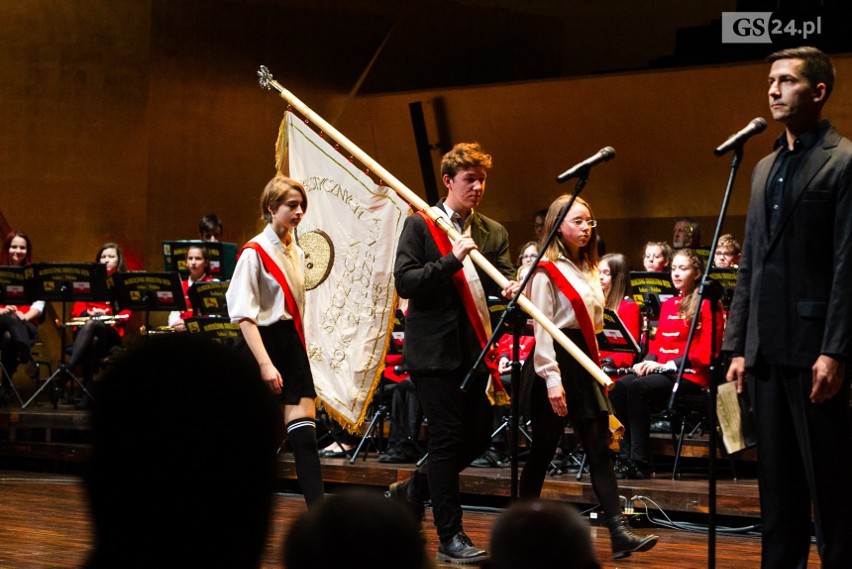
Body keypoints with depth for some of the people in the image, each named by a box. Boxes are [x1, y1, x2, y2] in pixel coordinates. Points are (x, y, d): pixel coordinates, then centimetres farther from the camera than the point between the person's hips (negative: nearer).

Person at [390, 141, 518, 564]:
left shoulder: (493, 232, 13)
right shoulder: (421, 225, -2)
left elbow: (504, 278, 2)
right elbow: (404, 281, -12)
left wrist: (510, 287, -21)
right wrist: (451, 260, -21)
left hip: (474, 349, 6)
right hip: (435, 350, -6)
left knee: (479, 435, 7)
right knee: (448, 437, -5)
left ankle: (414, 490, 31)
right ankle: (450, 537, 2)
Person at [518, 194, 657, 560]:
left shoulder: (588, 270, 16)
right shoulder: (547, 272, -8)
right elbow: (542, 329, -14)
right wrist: (552, 380, -20)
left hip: (584, 363, 7)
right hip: (557, 362, -7)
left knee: (599, 448, -1)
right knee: (543, 450, 0)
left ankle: (619, 532, -8)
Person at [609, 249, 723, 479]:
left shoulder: (707, 305, -2)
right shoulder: (667, 305, 21)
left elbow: (706, 352, -10)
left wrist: (667, 364, -17)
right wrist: (648, 361, -1)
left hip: (690, 374, -7)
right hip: (661, 371, 7)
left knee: (637, 387, -32)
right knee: (619, 387, -22)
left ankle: (641, 462, -29)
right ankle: (627, 456, -23)